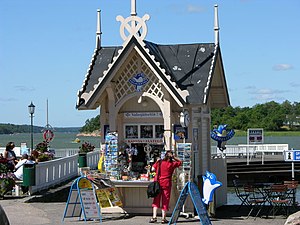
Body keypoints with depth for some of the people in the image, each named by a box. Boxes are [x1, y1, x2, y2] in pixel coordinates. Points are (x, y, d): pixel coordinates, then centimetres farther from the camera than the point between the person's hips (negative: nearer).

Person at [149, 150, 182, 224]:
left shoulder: (159, 162, 1)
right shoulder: (172, 164, -2)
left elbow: (152, 169, 2)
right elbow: (180, 162, 13)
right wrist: (174, 157, 9)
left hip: (157, 182, 2)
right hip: (166, 184, -2)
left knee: (156, 200, 8)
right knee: (165, 201, 4)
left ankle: (154, 217, 1)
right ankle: (163, 218, 4)